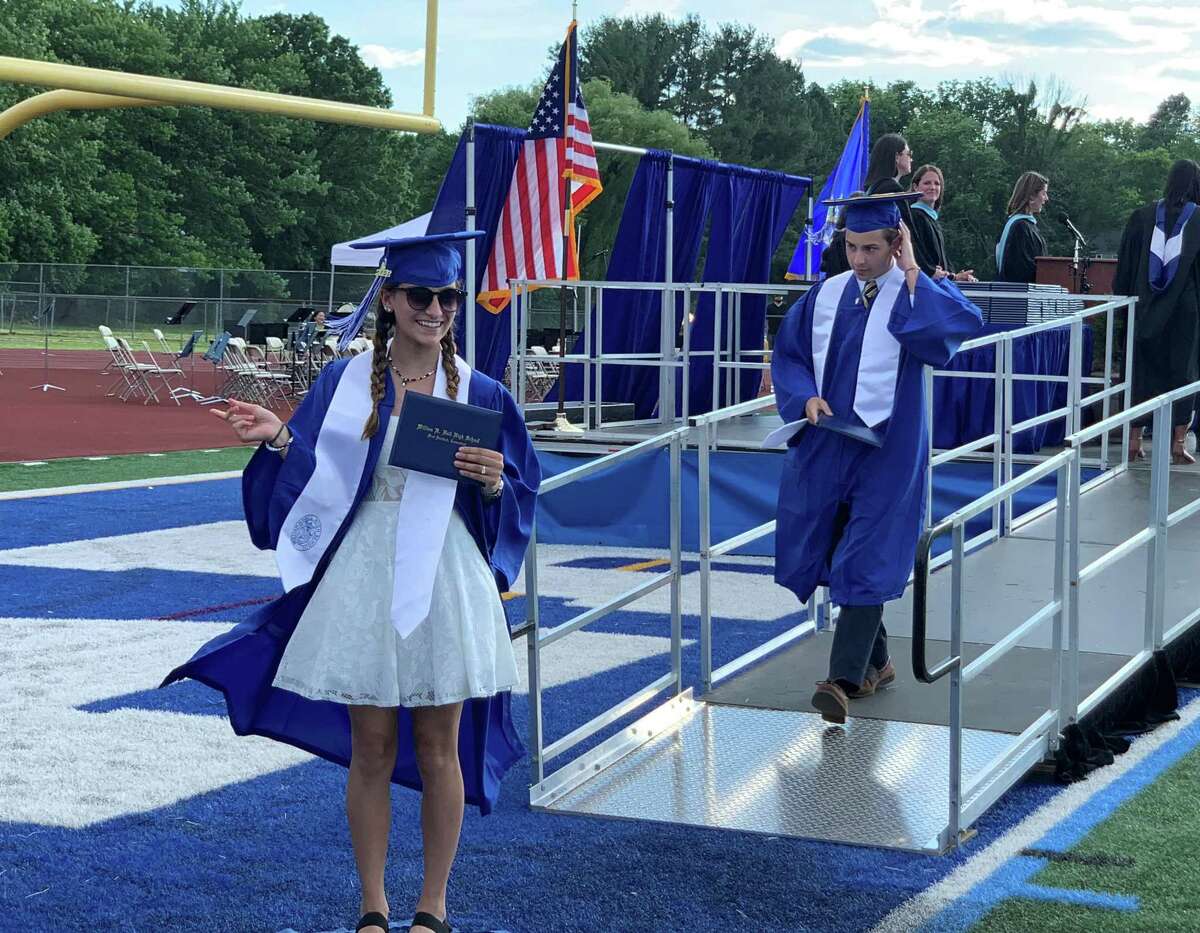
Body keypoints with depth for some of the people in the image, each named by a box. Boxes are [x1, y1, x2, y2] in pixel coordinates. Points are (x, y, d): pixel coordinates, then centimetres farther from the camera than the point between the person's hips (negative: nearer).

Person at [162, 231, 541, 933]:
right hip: (363, 578, 0)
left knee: (438, 750, 7)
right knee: (371, 749, 6)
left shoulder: (480, 395, 1)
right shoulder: (345, 383, 2)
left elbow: (522, 494, 5)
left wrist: (493, 481, -15)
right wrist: (278, 439, -14)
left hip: (445, 584, 0)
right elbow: (315, 481, 3)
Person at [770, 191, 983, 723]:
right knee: (818, 553, 12)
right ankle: (874, 661, 28)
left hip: (886, 447, -5)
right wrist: (806, 397, -7)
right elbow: (788, 355, 12)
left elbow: (965, 322, -27)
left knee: (867, 561, -7)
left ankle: (845, 680, -7)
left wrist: (911, 272, -20)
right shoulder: (825, 295, 5)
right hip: (823, 441, 5)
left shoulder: (919, 296, -6)